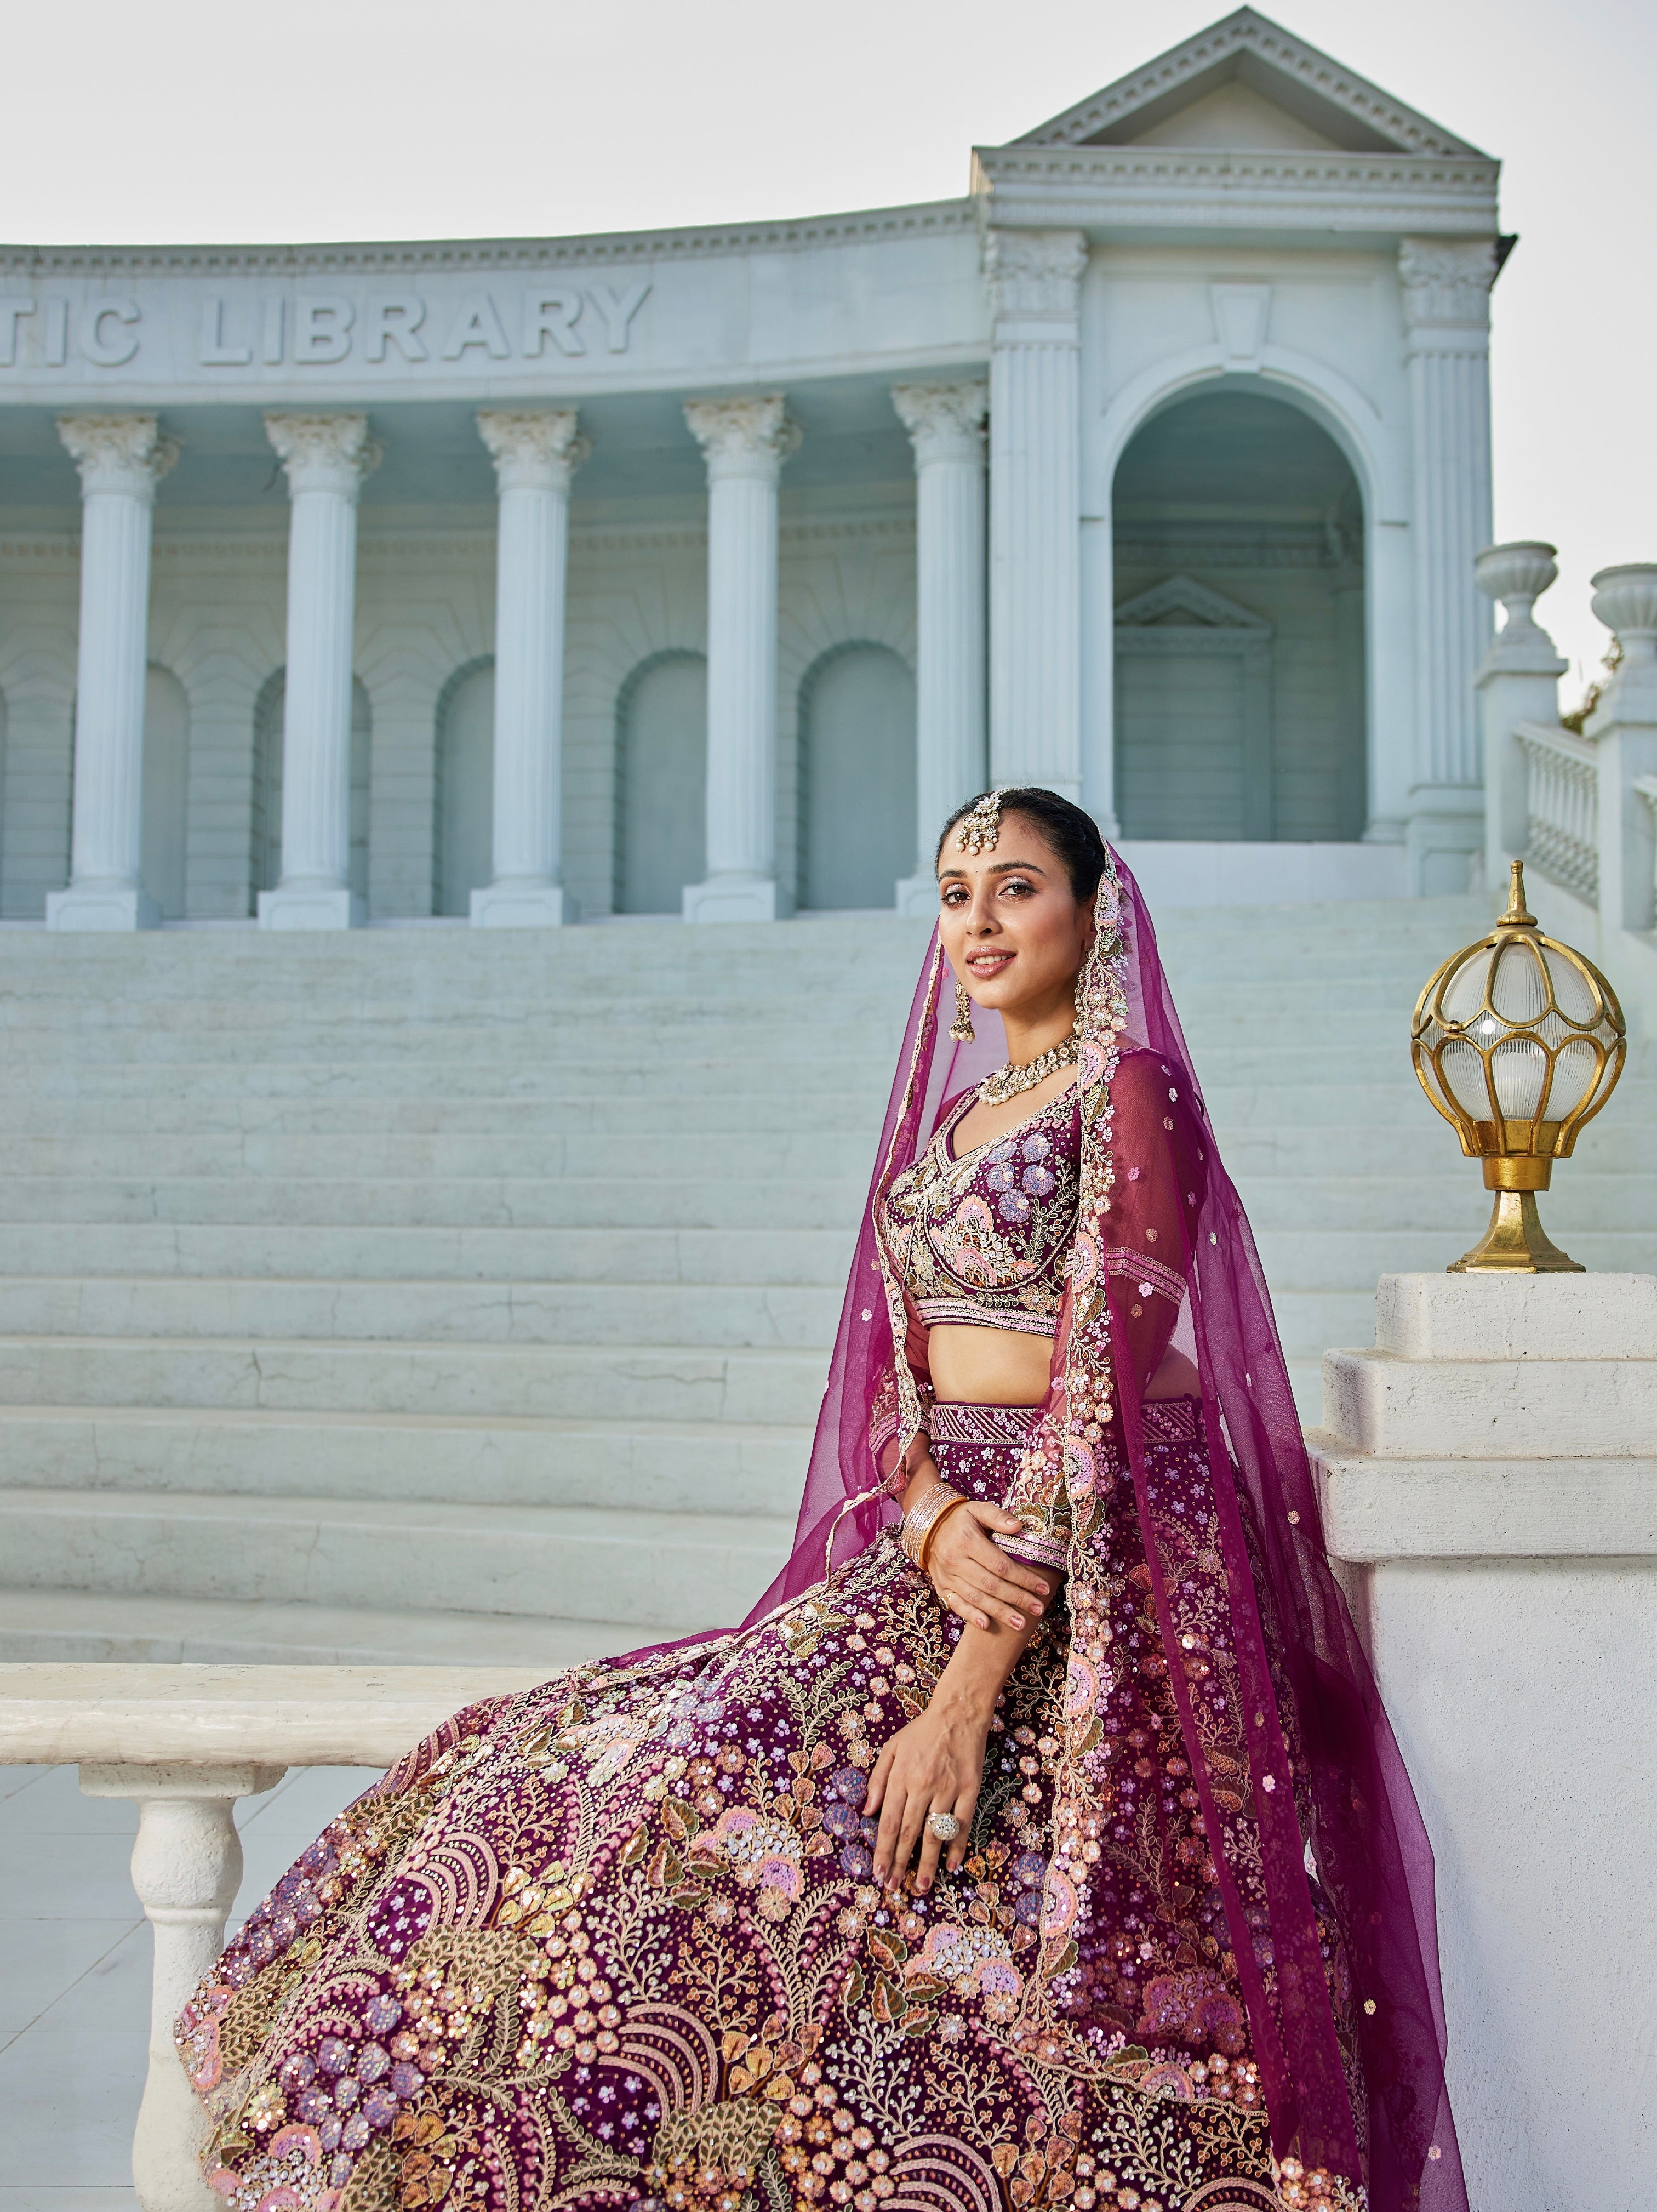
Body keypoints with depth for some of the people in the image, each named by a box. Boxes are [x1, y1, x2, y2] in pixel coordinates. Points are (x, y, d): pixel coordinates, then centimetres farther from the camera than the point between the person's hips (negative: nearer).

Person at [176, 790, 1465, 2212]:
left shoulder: (1128, 1092, -7)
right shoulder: (952, 1110, 17)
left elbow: (1098, 1387, -16)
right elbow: (894, 1363, 12)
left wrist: (970, 1688, -22)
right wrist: (934, 1518, -12)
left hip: (1087, 1580, -7)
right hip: (938, 1546, 7)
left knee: (748, 1786, -23)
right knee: (585, 1763, -2)